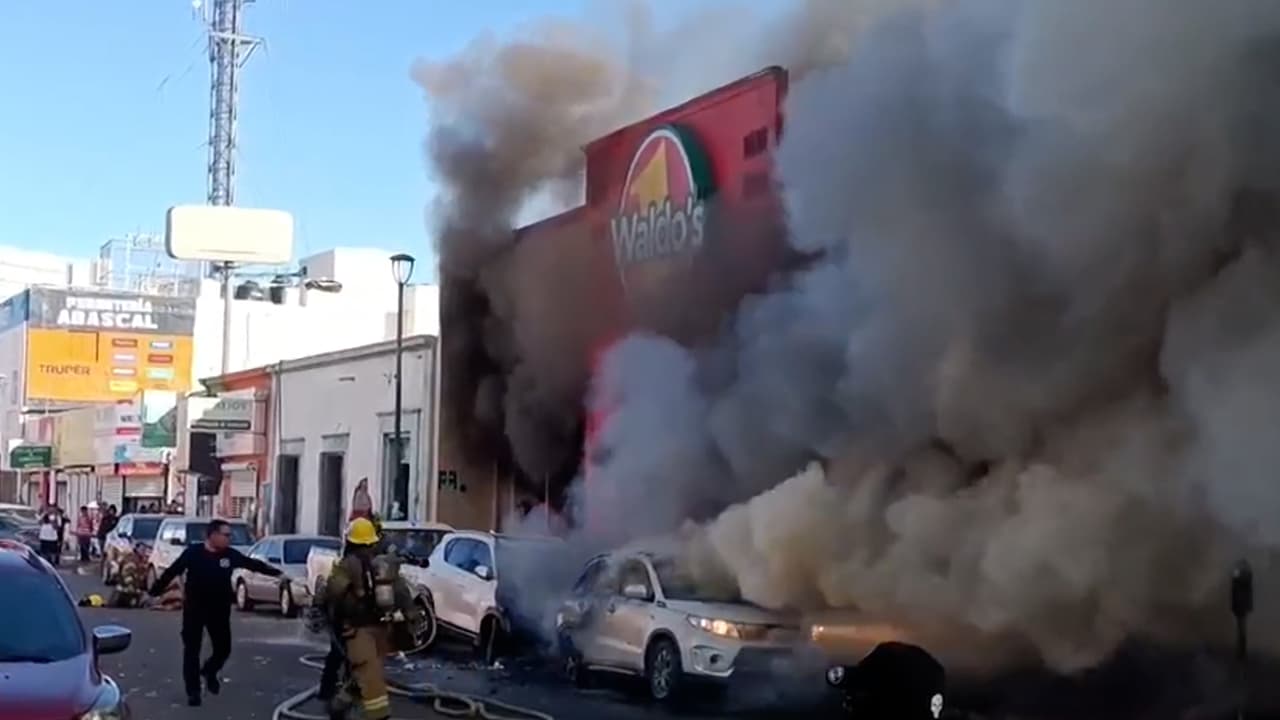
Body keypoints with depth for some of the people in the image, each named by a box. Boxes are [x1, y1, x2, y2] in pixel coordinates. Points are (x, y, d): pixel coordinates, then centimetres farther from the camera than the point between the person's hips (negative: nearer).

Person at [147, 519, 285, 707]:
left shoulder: (231, 555, -2)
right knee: (191, 650, 0)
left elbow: (253, 564, 9)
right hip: (194, 609, -3)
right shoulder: (193, 553, -12)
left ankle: (209, 672, 40)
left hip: (219, 610, 4)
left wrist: (276, 572, 12)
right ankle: (193, 692, 9)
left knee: (223, 648, 9)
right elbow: (171, 572, -8)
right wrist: (154, 591, -7)